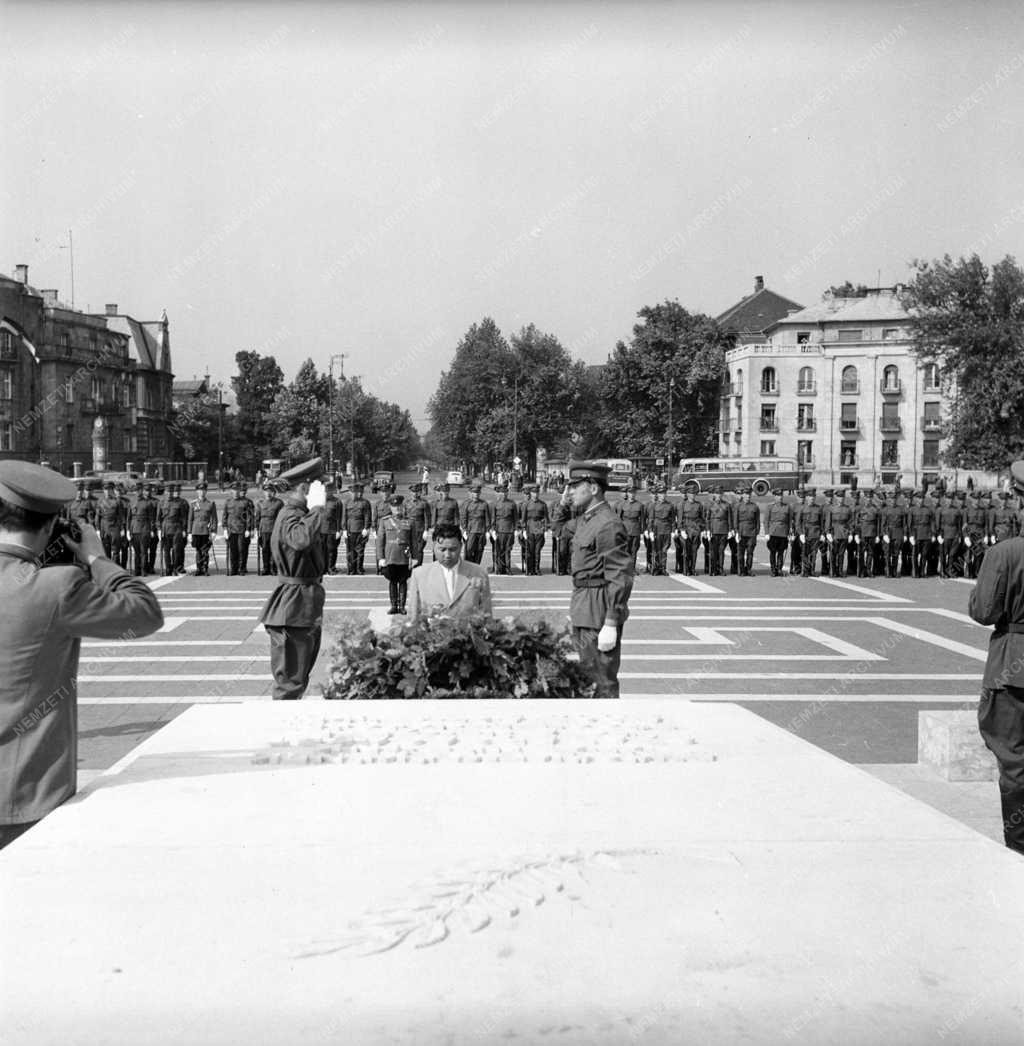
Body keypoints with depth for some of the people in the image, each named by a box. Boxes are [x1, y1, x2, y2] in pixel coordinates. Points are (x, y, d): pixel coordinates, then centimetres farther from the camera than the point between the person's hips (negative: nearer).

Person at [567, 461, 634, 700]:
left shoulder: (608, 525, -19)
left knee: (602, 681, -3)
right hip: (583, 611, 10)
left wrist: (611, 624, -23)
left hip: (600, 612, -10)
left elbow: (621, 578, -22)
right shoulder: (584, 519, 13)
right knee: (586, 674, 19)